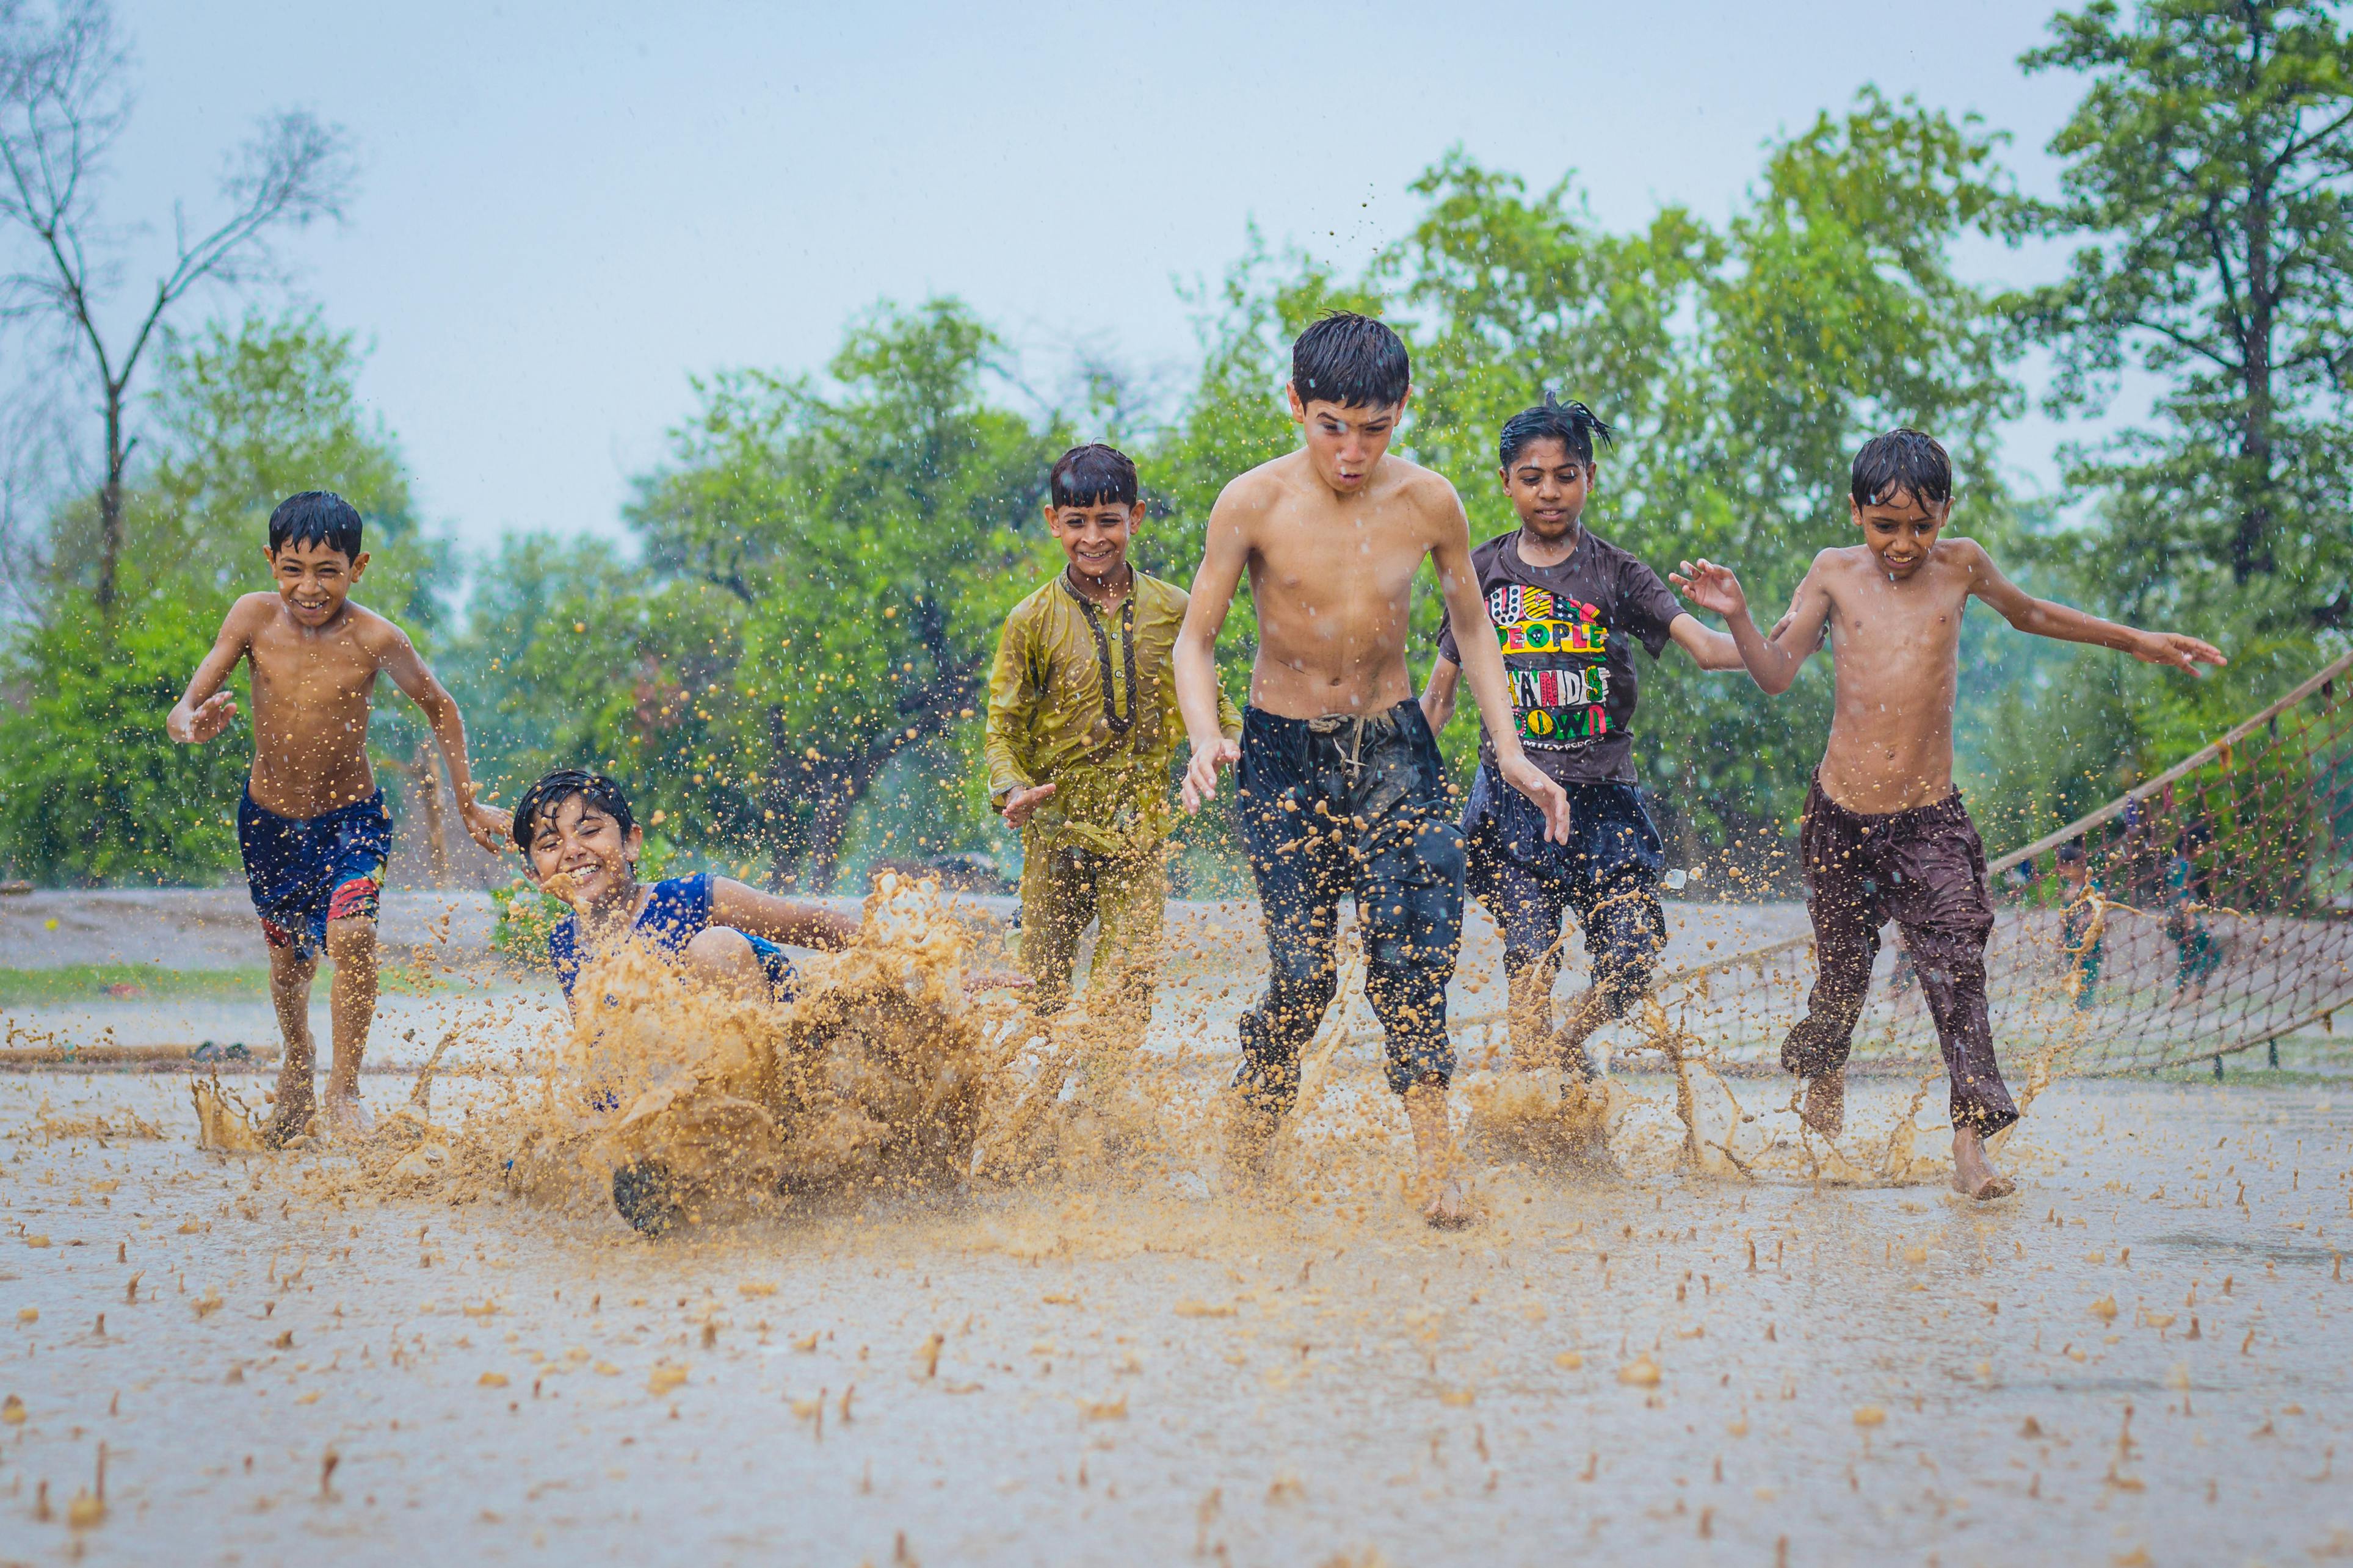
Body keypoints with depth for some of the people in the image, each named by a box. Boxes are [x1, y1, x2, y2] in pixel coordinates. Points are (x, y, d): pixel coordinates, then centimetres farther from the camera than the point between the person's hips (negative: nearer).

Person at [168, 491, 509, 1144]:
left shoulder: (375, 639, -20)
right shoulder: (255, 617, -15)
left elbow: (439, 707, -3)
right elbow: (184, 708, -16)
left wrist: (468, 803, 1)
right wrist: (193, 723, -41)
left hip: (350, 819, -3)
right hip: (268, 817, 3)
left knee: (350, 938, -25)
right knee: (288, 958, 16)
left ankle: (344, 1088, -7)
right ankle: (297, 1058, 47)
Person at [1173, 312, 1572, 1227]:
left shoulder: (1429, 503, -5)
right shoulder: (1252, 505, -11)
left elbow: (1473, 629, 9)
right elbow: (1195, 640, -5)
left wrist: (1509, 752, 1)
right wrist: (1206, 739, -23)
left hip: (1393, 746, 2)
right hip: (1284, 754, -2)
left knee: (1414, 948, -15)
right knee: (1302, 971, -7)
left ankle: (1434, 1160, -9)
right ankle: (1250, 1156, 16)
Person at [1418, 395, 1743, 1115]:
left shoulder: (1616, 574, 2)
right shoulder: (1484, 572, 6)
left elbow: (1704, 647, -12)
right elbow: (1440, 691, 13)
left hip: (1603, 795, 0)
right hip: (1514, 793, 0)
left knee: (1631, 959, -8)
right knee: (1530, 959, -13)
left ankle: (1566, 1045, 23)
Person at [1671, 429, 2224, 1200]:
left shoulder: (1961, 566, 2)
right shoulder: (1835, 573, 1)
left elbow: (2028, 612, 22)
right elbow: (1777, 673, -1)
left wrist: (2136, 641, 24)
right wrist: (1737, 617, -18)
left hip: (1929, 817, 0)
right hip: (1840, 815, 0)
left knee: (1956, 962, -16)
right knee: (1843, 970, 11)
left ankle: (1972, 1138, -17)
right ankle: (1823, 1072, 43)